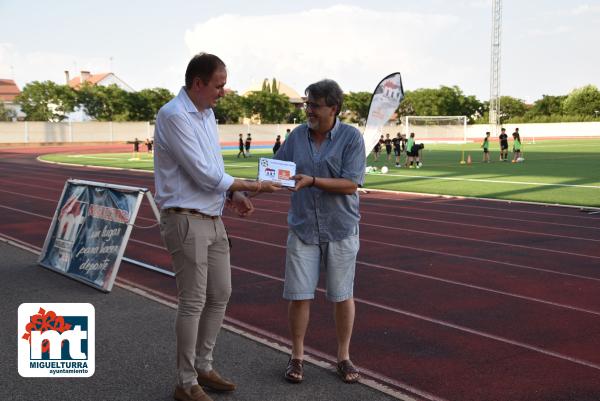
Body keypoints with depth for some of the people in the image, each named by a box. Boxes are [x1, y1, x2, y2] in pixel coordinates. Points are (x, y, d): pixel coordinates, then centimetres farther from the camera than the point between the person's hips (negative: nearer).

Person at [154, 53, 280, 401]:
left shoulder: (208, 114, 12)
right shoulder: (174, 116, -17)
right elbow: (203, 174, -20)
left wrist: (234, 194, 0)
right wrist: (251, 186, -12)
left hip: (213, 219, 9)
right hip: (186, 221, -9)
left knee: (220, 295, 14)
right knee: (193, 302, -2)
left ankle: (203, 367, 29)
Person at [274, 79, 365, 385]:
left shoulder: (351, 137, -7)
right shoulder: (297, 136, 4)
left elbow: (351, 184, -15)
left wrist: (312, 181, -23)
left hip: (341, 230, -2)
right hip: (303, 228, 2)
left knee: (342, 296, 8)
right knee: (299, 296, 3)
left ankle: (343, 357, 23)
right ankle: (297, 357, 19)